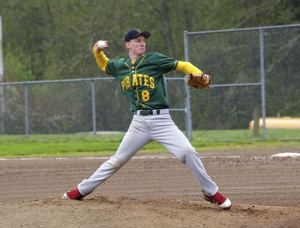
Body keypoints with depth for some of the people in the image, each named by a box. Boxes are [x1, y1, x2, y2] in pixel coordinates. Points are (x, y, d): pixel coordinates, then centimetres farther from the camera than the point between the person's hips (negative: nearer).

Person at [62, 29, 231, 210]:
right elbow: (104, 65, 31)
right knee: (117, 160, 7)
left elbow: (182, 66, -4)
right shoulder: (120, 66, 9)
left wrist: (200, 76, -23)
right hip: (139, 122, 3)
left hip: (161, 120, -3)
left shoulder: (154, 59, -2)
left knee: (188, 152, -18)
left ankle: (212, 193, -6)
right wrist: (98, 50, 10)